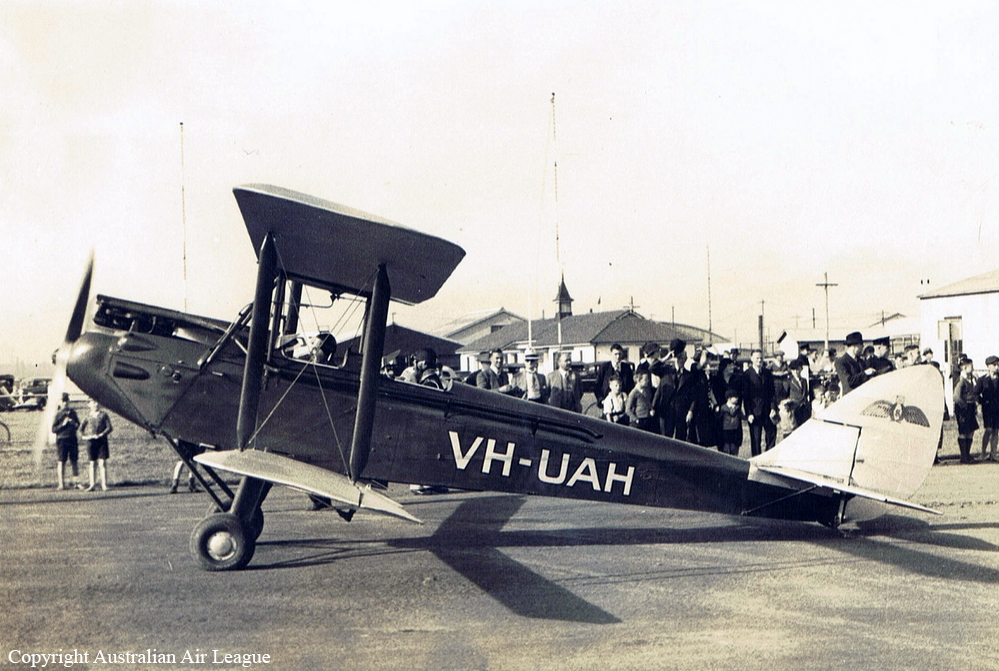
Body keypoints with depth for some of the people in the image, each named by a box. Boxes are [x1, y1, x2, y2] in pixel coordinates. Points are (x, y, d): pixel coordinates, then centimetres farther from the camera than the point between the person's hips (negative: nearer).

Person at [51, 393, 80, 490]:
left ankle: (75, 481, 15)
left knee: (74, 461, 6)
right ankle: (61, 483, -1)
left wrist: (74, 424, -1)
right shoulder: (58, 414, -1)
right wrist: (63, 424, -16)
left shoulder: (72, 412, 11)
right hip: (62, 439, -4)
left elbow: (78, 423, 21)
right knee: (61, 461, -5)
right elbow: (53, 429, -4)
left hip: (73, 439, 4)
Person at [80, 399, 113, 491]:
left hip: (101, 441, -2)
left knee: (102, 463, -6)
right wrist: (84, 435, 4)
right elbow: (81, 427, 20)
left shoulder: (103, 415, 3)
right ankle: (92, 484, 9)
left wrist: (101, 434, -15)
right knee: (92, 463, 5)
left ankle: (104, 485, -6)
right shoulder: (88, 416, 11)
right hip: (91, 441, 2)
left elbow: (109, 428, -3)